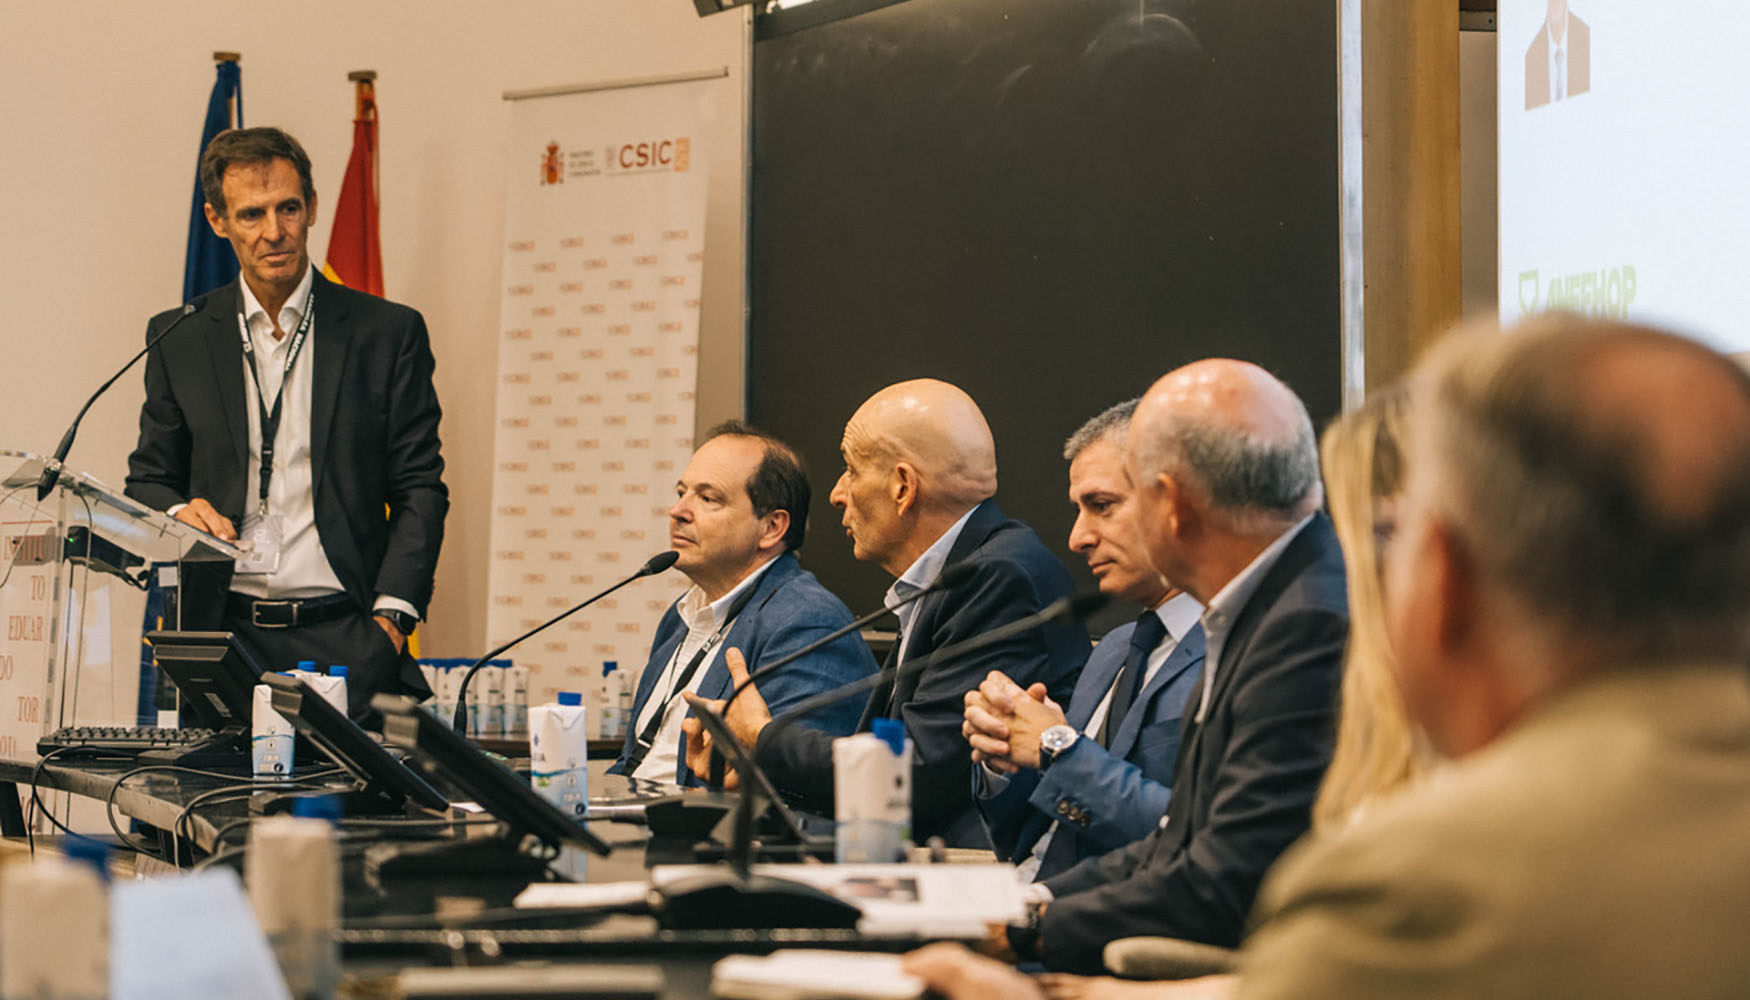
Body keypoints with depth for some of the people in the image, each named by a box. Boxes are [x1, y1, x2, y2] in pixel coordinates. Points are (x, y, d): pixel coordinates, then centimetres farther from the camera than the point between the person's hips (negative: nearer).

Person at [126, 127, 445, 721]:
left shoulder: (388, 332, 7)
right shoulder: (178, 338, 13)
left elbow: (419, 488, 7)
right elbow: (149, 478, 20)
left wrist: (389, 616, -5)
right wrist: (176, 513, -5)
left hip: (343, 638, -1)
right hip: (221, 635, 1)